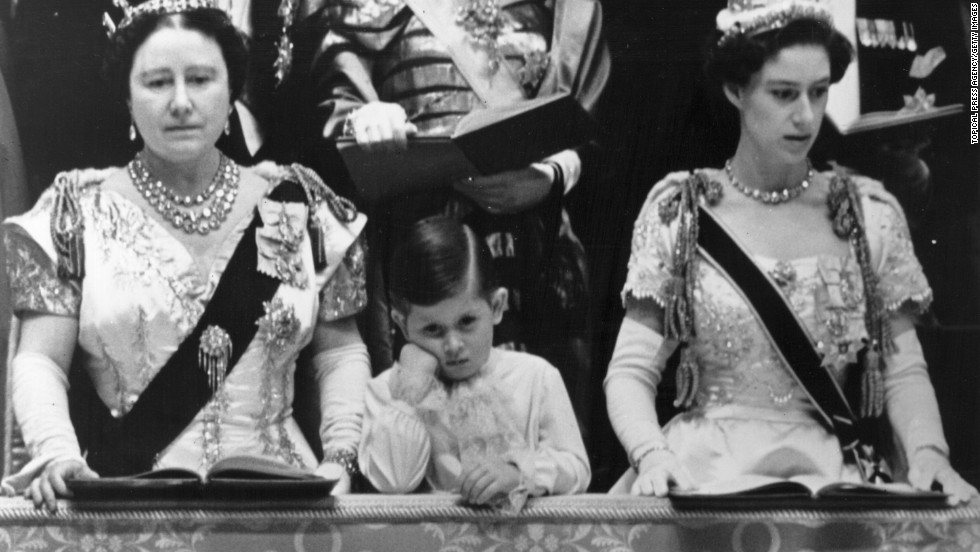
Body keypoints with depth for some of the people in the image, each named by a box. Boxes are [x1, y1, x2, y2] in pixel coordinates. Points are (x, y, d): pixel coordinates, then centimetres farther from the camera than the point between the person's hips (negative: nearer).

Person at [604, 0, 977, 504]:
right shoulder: (679, 210, 4)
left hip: (830, 471, 0)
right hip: (704, 464, 0)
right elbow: (632, 372, 1)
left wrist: (927, 452, -10)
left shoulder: (869, 212, 8)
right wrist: (652, 456, -18)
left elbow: (902, 369, 9)